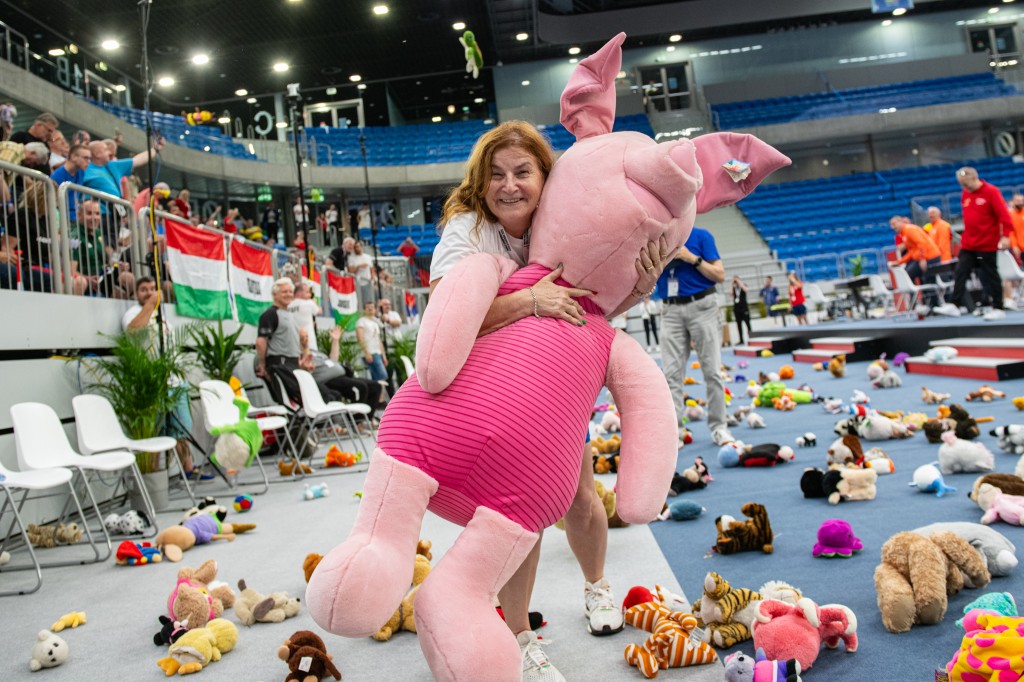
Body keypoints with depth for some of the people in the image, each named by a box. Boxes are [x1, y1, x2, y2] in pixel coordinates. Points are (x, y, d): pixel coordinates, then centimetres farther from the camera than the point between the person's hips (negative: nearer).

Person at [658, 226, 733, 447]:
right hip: (672, 311, 3)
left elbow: (720, 275, -3)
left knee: (712, 371, -1)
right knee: (672, 373, -1)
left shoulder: (701, 236, 0)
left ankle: (718, 427, 6)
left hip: (702, 306, -2)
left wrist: (692, 258, -13)